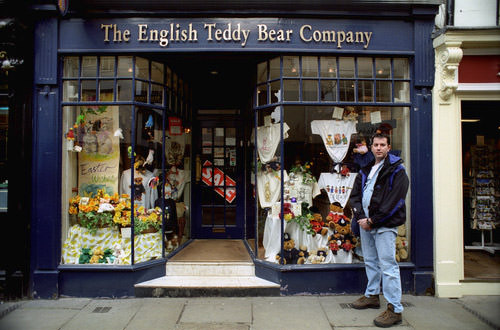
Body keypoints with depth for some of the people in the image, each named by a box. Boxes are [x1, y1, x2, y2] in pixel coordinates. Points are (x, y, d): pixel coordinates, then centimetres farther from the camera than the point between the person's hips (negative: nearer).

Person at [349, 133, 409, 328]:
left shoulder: (397, 171, -6)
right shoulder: (365, 170, 15)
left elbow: (394, 201, -14)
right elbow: (355, 195, 12)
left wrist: (373, 221, -15)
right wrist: (360, 217, -5)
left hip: (384, 225, -7)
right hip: (365, 223, 7)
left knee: (387, 265, -8)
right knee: (370, 261, 17)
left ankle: (395, 310, -3)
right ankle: (372, 295, 33)